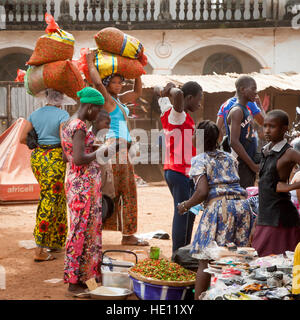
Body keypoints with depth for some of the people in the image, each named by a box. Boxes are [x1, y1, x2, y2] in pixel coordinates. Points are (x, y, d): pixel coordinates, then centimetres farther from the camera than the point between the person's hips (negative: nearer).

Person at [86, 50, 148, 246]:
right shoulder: (106, 99, -9)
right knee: (109, 191, -8)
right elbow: (97, 83, -27)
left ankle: (128, 235, 15)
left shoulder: (119, 99, 17)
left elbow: (137, 92, 30)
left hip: (122, 149, 10)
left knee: (127, 191, 11)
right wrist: (91, 64, -15)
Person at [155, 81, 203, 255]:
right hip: (182, 171, -10)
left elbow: (158, 91, 28)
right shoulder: (179, 115, -15)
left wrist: (164, 90, 8)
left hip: (170, 169, 10)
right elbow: (179, 94, -36)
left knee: (188, 212, 17)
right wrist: (173, 90, -16)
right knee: (182, 214, -5)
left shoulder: (168, 111, 11)